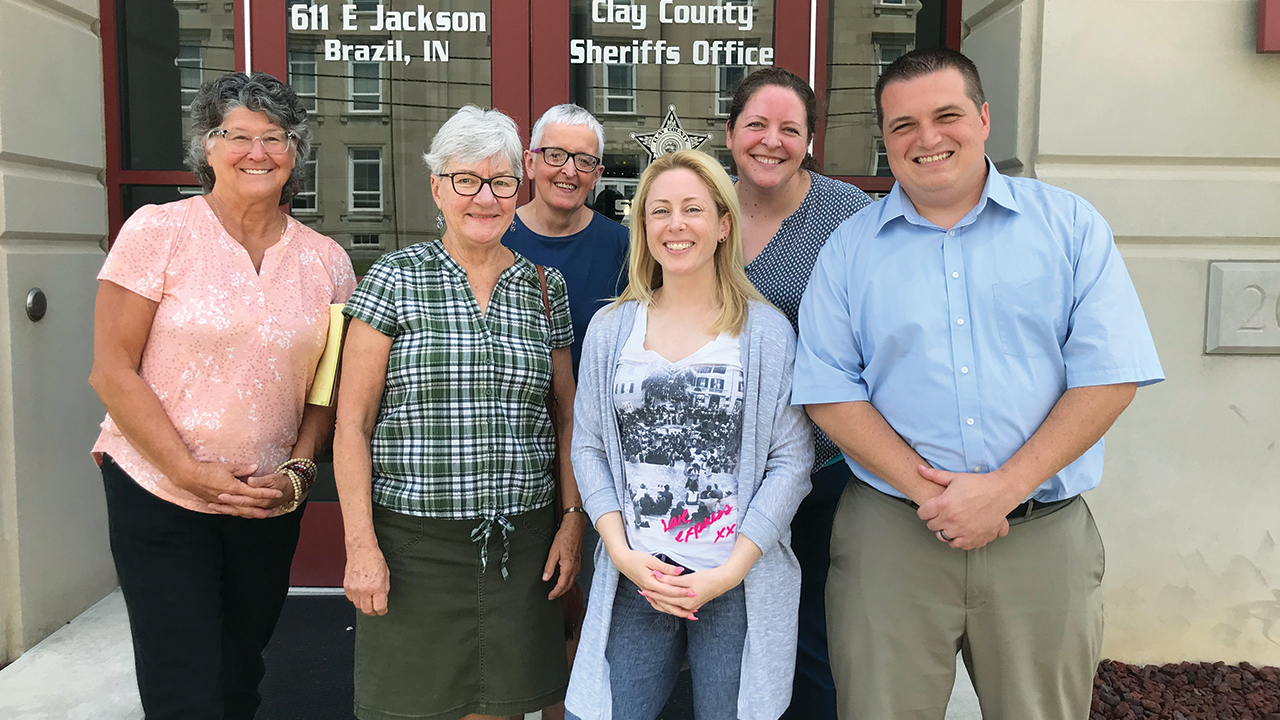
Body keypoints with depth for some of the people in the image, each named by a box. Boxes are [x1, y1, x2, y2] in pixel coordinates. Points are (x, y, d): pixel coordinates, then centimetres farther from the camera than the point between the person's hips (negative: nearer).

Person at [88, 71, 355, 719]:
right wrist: (191, 473, -14)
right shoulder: (158, 231, -7)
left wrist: (297, 471, -7)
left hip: (270, 504, 4)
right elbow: (113, 371, -9)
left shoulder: (325, 260, 3)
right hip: (158, 491, -3)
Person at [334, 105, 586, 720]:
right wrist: (360, 544, -9)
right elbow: (352, 424, -3)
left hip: (520, 545, 3)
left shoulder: (546, 288, 8)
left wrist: (573, 519, 4)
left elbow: (566, 418, 12)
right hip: (413, 543, -2)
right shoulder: (395, 279, -1)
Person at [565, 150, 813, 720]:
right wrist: (622, 553, -6)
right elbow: (588, 448, 7)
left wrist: (728, 572, -10)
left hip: (740, 583, -1)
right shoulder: (611, 328, 6)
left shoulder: (767, 331, -1)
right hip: (634, 577, 2)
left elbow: (791, 462, -4)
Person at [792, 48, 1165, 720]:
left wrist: (1004, 488, -13)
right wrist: (925, 487, -14)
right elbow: (829, 390, -2)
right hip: (890, 533, 0)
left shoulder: (1070, 225, 3)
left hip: (1044, 535, 1)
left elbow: (1109, 376, -4)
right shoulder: (850, 248, 5)